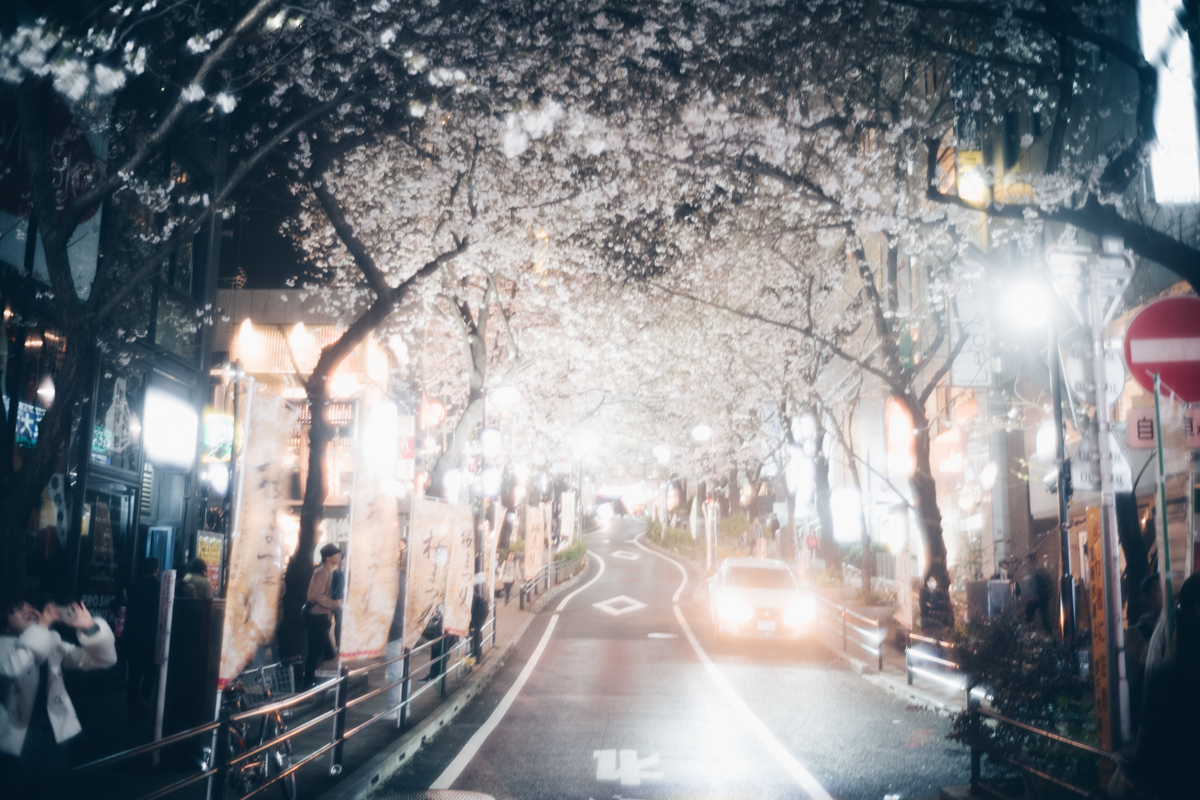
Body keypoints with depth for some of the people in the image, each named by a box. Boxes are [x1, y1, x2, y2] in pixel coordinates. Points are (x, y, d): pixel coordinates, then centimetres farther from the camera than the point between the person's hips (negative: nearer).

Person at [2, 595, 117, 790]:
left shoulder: (53, 641, 6)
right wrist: (41, 627, -32)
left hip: (55, 736, 4)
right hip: (20, 740, -4)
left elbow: (105, 659, 1)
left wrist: (90, 627, -16)